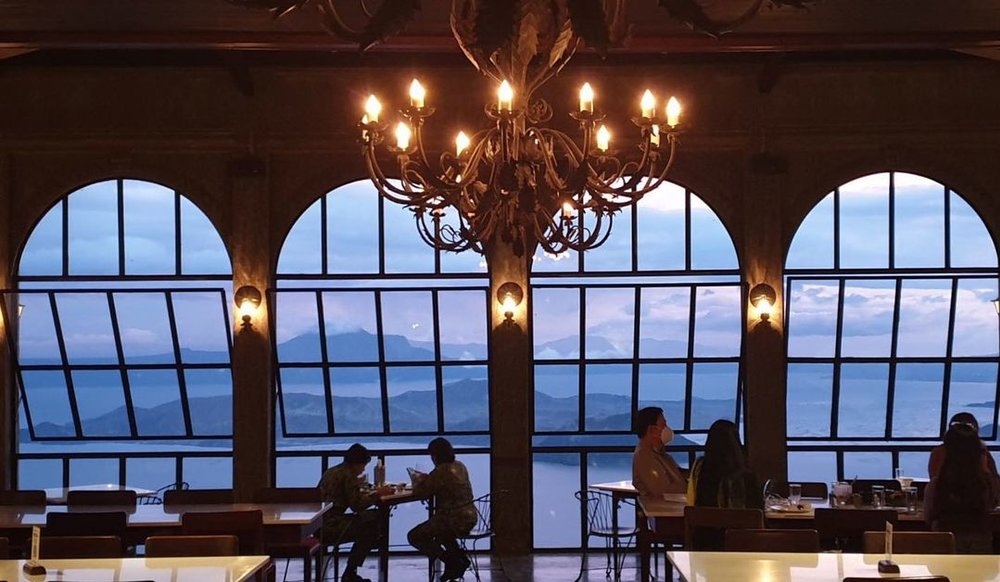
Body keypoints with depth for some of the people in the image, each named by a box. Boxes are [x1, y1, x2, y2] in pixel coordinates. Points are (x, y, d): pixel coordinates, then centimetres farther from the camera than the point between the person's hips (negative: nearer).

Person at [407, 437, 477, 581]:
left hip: (455, 520, -9)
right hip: (470, 517, 9)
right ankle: (460, 558, 25)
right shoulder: (460, 466, 9)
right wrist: (425, 478, 18)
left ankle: (452, 562, 0)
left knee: (414, 536, 2)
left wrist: (417, 479, 9)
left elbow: (419, 493, -11)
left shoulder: (441, 471, -17)